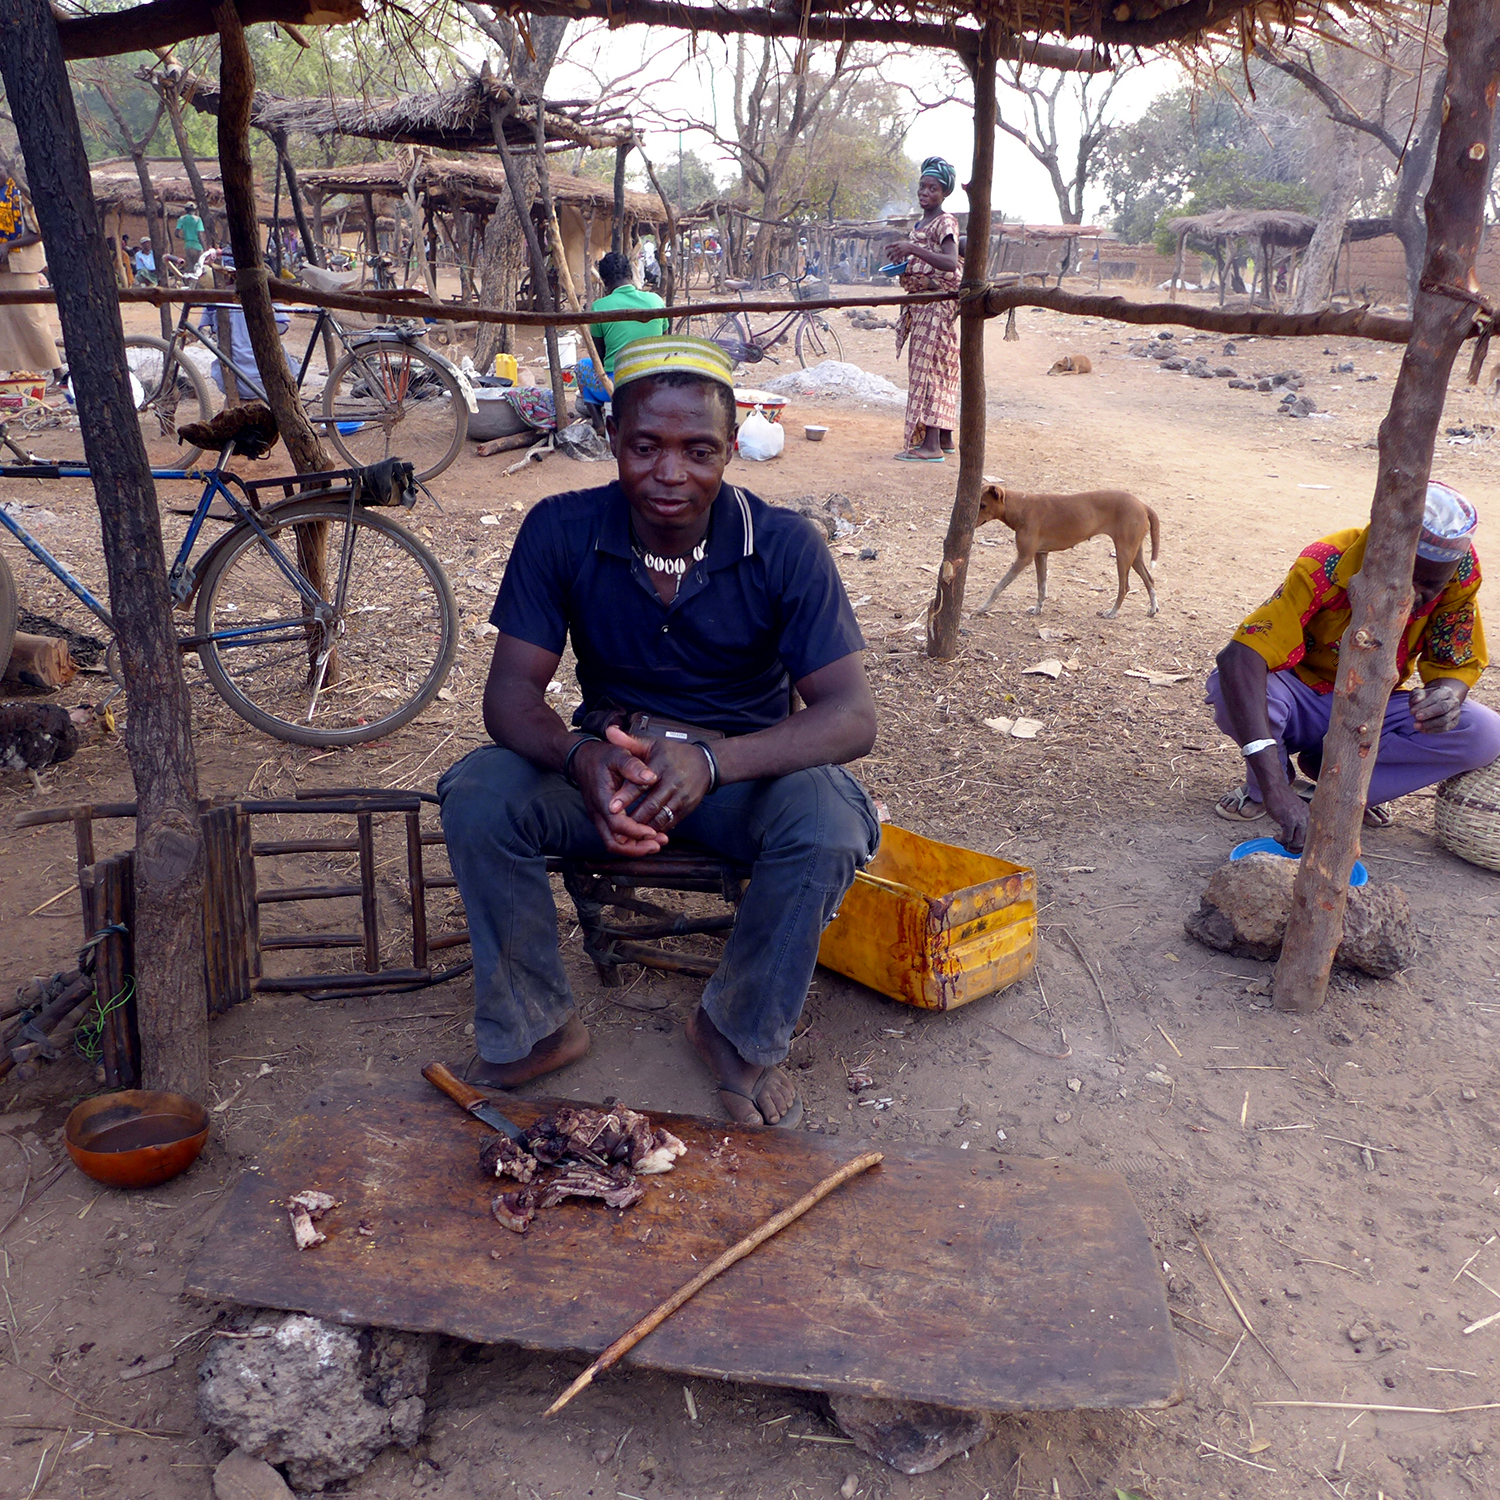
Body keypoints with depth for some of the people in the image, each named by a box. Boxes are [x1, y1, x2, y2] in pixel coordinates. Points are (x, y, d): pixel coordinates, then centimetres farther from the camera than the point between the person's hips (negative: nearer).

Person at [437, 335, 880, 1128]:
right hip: (606, 765, 2)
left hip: (745, 767, -1)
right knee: (476, 797, -25)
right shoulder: (560, 531, -12)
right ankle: (533, 1028, -3)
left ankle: (738, 1033, -5)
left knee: (827, 824, -32)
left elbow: (853, 714, -23)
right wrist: (579, 757, -38)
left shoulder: (784, 547, -17)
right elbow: (511, 691, -13)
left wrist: (712, 763, -40)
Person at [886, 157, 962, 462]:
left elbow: (950, 262, -26)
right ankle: (945, 438, 16)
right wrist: (904, 263, 8)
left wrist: (913, 249, -33)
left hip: (938, 304, -9)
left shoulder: (945, 222, -10)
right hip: (921, 304, 9)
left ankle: (931, 445, -16)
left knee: (928, 369, -13)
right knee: (939, 371, 11)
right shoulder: (921, 223, 17)